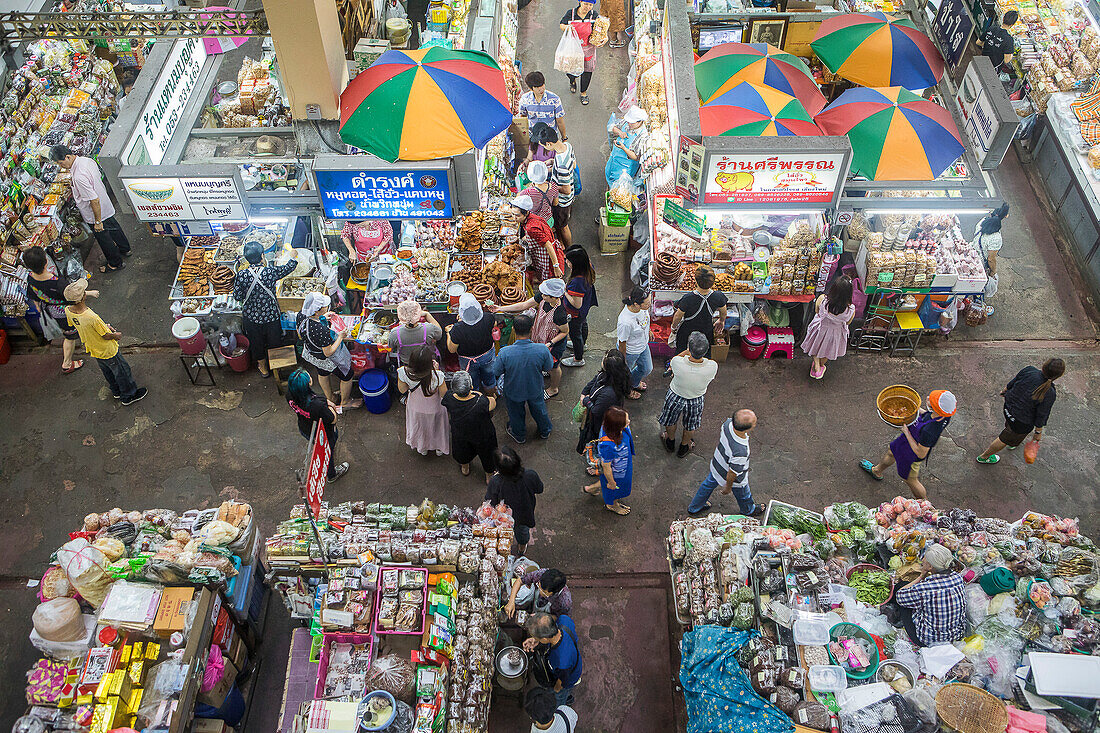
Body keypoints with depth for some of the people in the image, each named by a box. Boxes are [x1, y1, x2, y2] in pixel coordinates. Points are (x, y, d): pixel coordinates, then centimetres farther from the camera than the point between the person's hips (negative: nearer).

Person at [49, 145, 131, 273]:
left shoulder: (79, 177, -37)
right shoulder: (88, 160, -11)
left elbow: (94, 201, -34)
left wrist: (98, 221, -24)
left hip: (97, 213, -8)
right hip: (106, 206, 8)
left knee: (103, 238, 14)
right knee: (113, 227, 30)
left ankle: (115, 263, 33)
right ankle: (125, 249, 53)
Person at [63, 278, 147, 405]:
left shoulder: (68, 310, -20)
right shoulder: (92, 317, -43)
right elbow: (106, 336, -27)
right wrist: (117, 335, -3)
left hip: (91, 350, 7)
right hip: (107, 351, -7)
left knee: (107, 371, 31)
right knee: (122, 371, 19)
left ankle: (116, 392, 53)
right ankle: (128, 395, 39)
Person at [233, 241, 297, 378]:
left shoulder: (241, 275, -21)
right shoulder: (271, 272, -23)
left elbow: (237, 297, -12)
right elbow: (288, 268, -5)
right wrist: (294, 257, 15)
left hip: (251, 317, 1)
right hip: (271, 315, -1)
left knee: (256, 342, 25)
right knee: (274, 342, 24)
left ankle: (263, 368, 43)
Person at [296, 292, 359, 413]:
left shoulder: (301, 316, -23)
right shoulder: (321, 330, -45)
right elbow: (328, 353, -31)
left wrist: (322, 320, -4)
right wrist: (340, 336, -23)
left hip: (310, 352, 8)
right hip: (327, 360, -7)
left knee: (323, 374, 34)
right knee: (347, 377, 20)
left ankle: (330, 399, 59)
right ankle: (345, 402, 45)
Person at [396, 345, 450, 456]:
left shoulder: (403, 373, -36)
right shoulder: (437, 376, -43)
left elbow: (402, 390, -14)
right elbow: (444, 394, -22)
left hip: (415, 408, 2)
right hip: (434, 408, -2)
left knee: (419, 427, 35)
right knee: (437, 426, 32)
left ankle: (422, 448, 63)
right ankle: (439, 448, 60)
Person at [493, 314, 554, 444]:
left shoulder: (505, 353, -37)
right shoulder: (542, 350, -34)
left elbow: (496, 372, -18)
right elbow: (548, 367, -13)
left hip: (514, 391, -1)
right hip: (535, 389, 1)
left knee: (516, 413, 30)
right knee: (539, 409, 33)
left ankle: (519, 435, 57)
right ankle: (545, 431, 60)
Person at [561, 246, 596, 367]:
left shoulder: (577, 282, -45)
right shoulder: (588, 266, -20)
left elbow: (577, 304, -34)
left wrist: (565, 291, -25)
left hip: (576, 314, -8)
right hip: (586, 307, 8)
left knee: (575, 333, 18)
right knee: (583, 324, 35)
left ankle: (578, 359, 43)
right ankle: (582, 344, 66)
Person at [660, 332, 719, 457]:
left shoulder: (677, 363, -39)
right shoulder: (713, 366, -36)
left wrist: (687, 351, -10)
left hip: (676, 396, -1)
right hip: (696, 400, 1)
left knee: (670, 420, 32)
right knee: (690, 425, 31)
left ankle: (670, 442, 59)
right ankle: (684, 446, 57)